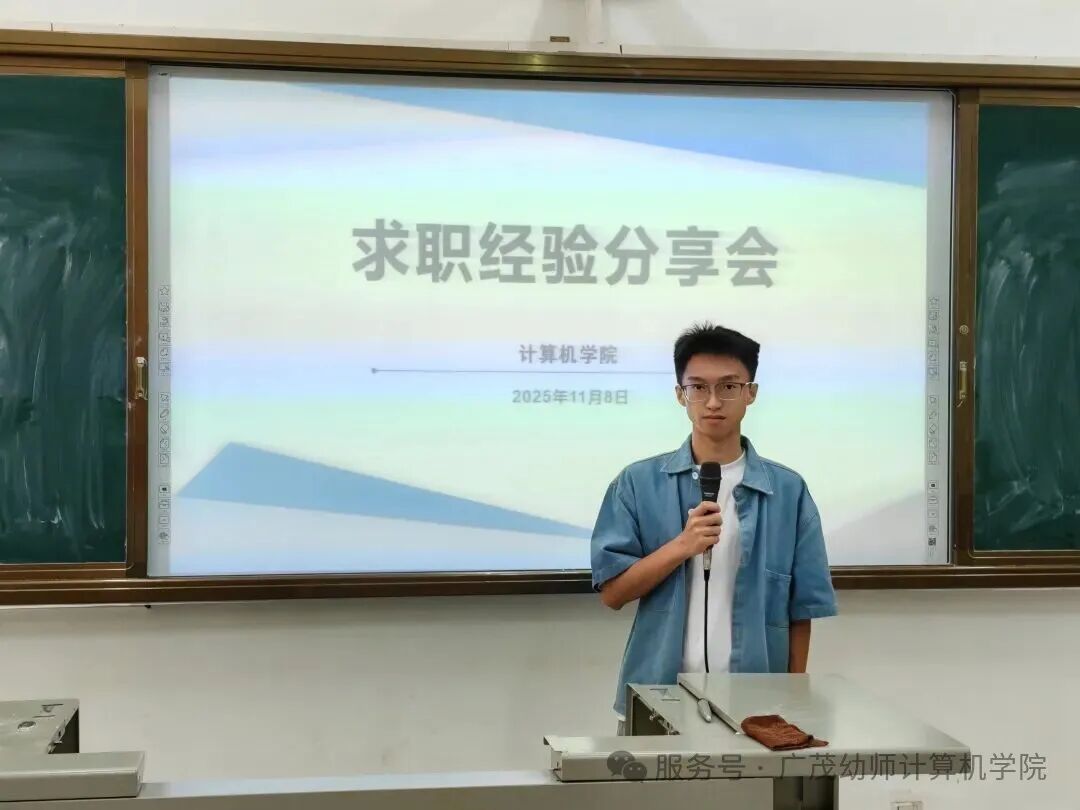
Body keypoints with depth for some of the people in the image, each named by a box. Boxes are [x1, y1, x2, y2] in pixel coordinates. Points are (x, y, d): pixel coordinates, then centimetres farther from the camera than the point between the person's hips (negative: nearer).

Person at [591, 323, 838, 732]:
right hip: (656, 699, 0)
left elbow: (801, 609, 4)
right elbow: (612, 591, -3)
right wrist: (682, 546, -16)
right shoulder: (638, 483, 0)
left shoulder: (788, 491, 2)